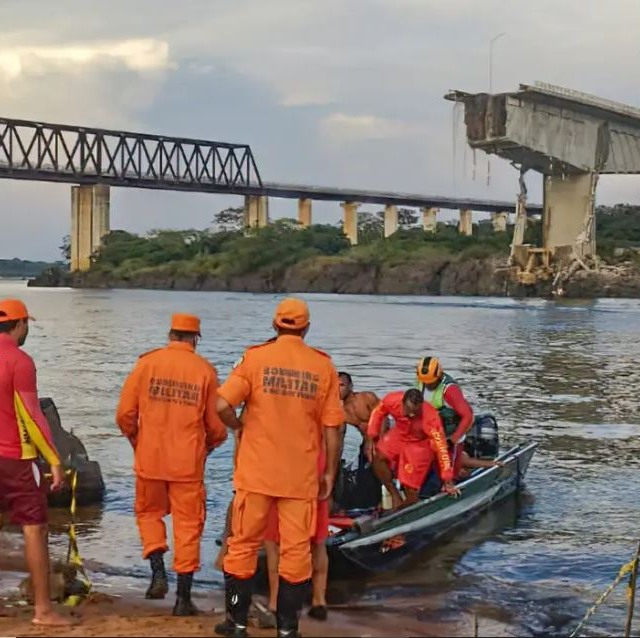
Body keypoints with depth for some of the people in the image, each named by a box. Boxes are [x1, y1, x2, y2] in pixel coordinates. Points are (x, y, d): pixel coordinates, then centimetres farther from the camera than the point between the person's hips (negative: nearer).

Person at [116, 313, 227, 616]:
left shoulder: (147, 362, -2)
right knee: (187, 524, 7)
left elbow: (125, 413, -2)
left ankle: (158, 572, 5)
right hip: (188, 462, 0)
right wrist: (206, 447, 22)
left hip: (149, 458, 1)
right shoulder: (205, 370, -2)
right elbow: (216, 426, 1)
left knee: (149, 513, 22)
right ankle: (183, 597, 8)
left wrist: (136, 441, 18)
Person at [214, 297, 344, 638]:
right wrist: (330, 472, 8)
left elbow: (222, 405, -13)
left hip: (257, 471, 0)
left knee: (244, 544, 12)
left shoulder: (255, 357, -4)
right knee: (296, 549, 8)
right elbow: (332, 427, -1)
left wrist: (240, 425, 7)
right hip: (302, 475, 1)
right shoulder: (323, 366, 0)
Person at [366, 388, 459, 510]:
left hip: (420, 444, -4)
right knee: (377, 455, -22)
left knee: (411, 489, -7)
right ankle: (395, 495, -6)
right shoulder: (392, 400, -29)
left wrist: (448, 481, -28)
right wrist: (371, 438, -11)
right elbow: (378, 412, -5)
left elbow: (441, 446, -31)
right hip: (399, 435, 4)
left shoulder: (430, 417, -37)